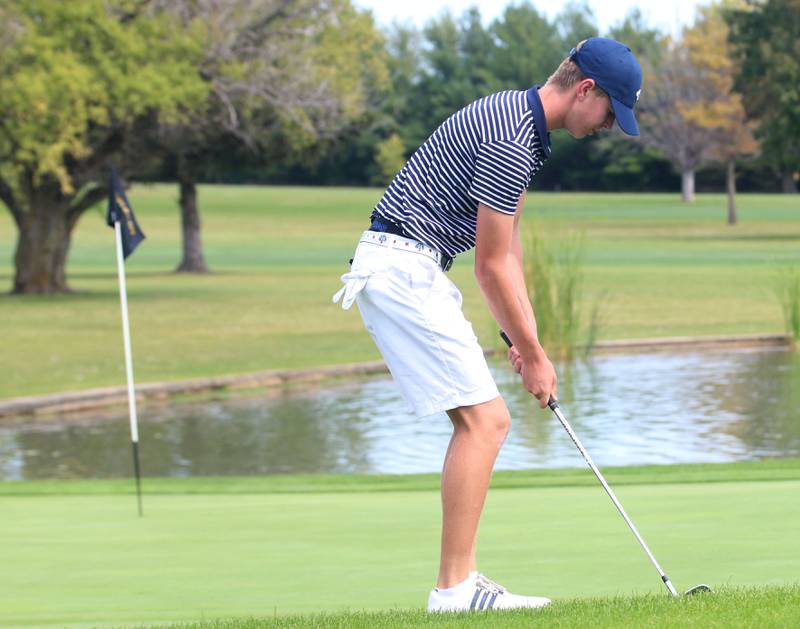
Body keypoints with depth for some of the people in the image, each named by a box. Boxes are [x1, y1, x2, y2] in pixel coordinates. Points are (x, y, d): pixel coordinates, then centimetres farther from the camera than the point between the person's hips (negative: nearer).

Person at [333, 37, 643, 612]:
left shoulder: (520, 121, 13)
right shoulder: (511, 141, -20)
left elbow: (508, 245, 18)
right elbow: (492, 266, -15)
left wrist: (527, 339, 13)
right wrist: (533, 355, -5)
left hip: (413, 272, 11)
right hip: (402, 267, -11)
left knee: (484, 421, 9)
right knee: (483, 420, -12)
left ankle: (462, 580, 9)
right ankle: (455, 588, -12)